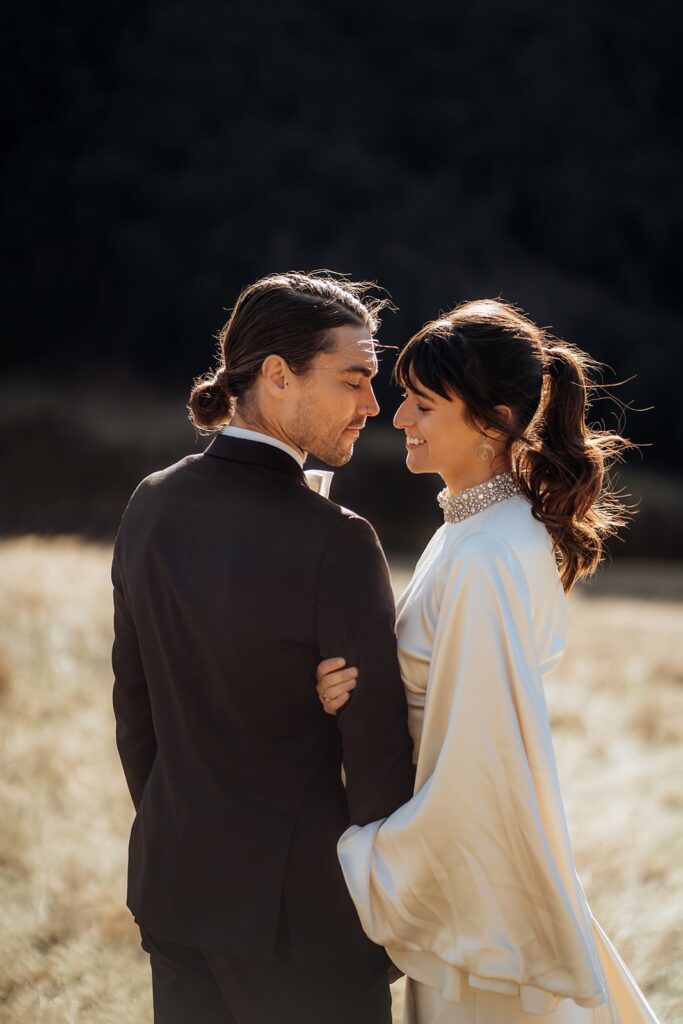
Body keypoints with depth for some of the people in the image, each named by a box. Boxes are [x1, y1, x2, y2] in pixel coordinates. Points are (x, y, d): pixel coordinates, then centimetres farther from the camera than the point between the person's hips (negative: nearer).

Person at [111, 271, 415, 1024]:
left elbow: (134, 706, 7)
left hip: (173, 879, 6)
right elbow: (376, 755, -16)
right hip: (300, 904, -6)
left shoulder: (152, 507, -3)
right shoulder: (336, 543, -22)